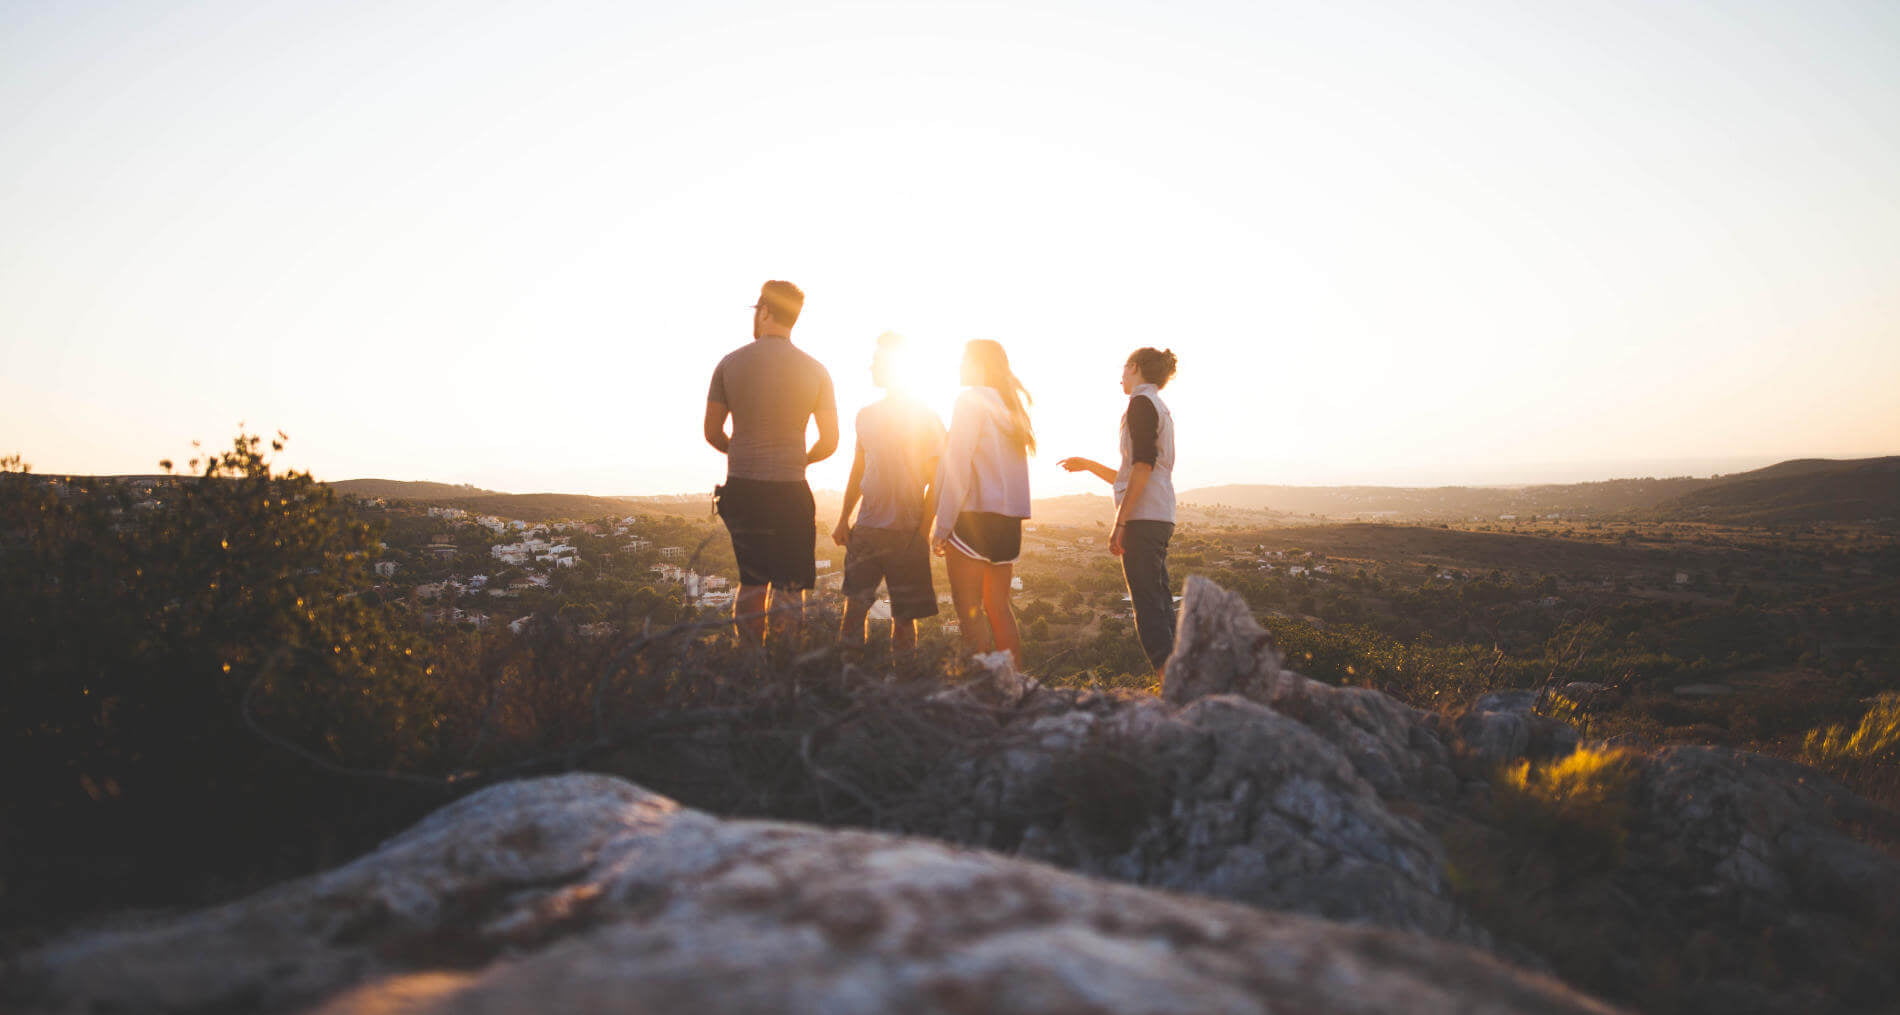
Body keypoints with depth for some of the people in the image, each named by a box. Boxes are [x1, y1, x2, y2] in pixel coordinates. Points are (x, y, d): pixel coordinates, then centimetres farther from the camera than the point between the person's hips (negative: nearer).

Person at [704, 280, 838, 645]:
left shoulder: (731, 363, 1)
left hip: (741, 490, 2)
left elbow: (712, 433, 6)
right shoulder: (815, 371, -1)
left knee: (751, 581, 15)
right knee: (789, 587, 5)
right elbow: (829, 443, 1)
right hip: (791, 491, -2)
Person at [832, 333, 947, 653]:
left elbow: (935, 480, -2)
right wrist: (843, 520, 12)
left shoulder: (926, 417, -1)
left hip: (908, 531, -4)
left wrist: (924, 527, -9)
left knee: (904, 616, 2)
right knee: (854, 606, 3)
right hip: (866, 527, 4)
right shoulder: (866, 415, 13)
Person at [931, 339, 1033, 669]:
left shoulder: (971, 399, -4)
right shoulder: (1010, 407, 17)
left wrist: (943, 524, -11)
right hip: (1009, 519, 8)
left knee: (968, 607, -6)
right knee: (998, 606, 12)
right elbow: (1011, 466, 13)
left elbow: (958, 466, -10)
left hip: (975, 516, -8)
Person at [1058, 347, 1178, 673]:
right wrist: (1089, 465, 31)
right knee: (1159, 604, 9)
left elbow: (1143, 466, -17)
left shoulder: (1142, 402, -4)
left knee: (1149, 607, -12)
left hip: (1143, 518, -10)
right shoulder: (1160, 407, 25)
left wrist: (1120, 523, -19)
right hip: (1161, 519, 10)